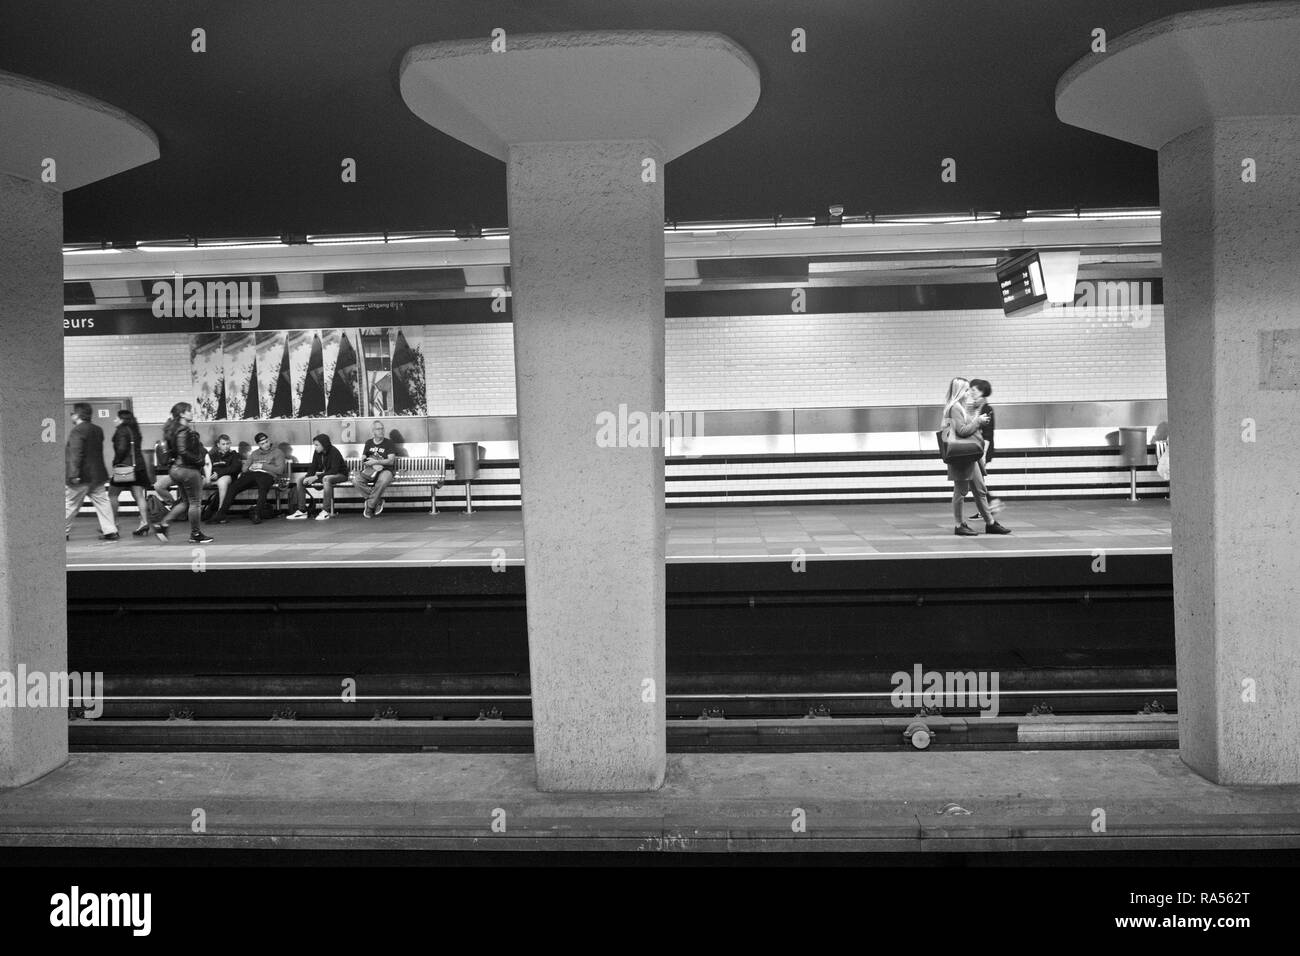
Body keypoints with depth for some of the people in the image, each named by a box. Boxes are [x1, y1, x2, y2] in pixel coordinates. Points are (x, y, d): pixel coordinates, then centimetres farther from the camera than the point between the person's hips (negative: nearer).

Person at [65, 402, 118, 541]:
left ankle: (63, 533, 15)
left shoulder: (77, 431, -14)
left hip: (81, 477, -7)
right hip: (98, 475, 7)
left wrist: (73, 474, -26)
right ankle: (110, 531, 0)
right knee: (102, 503, 5)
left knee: (70, 505, 5)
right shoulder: (98, 430, 10)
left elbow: (76, 454, -23)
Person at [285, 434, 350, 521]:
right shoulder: (317, 453, -3)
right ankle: (302, 511, -4)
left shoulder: (334, 452, -23)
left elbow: (334, 470, -30)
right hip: (323, 474, 8)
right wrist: (307, 477, -19)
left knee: (326, 479, -42)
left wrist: (317, 477, -34)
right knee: (299, 479, -2)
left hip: (339, 474, -8)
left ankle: (326, 511, -38)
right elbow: (313, 467, 2)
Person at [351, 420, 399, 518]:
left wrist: (376, 462, -18)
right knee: (356, 480, -27)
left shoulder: (389, 443, 4)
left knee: (383, 481, -41)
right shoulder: (369, 443, 17)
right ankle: (378, 500, -15)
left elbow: (391, 461, -7)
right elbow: (363, 458, 20)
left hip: (385, 470, -4)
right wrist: (364, 461, -4)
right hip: (370, 470, 4)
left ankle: (370, 506, -23)